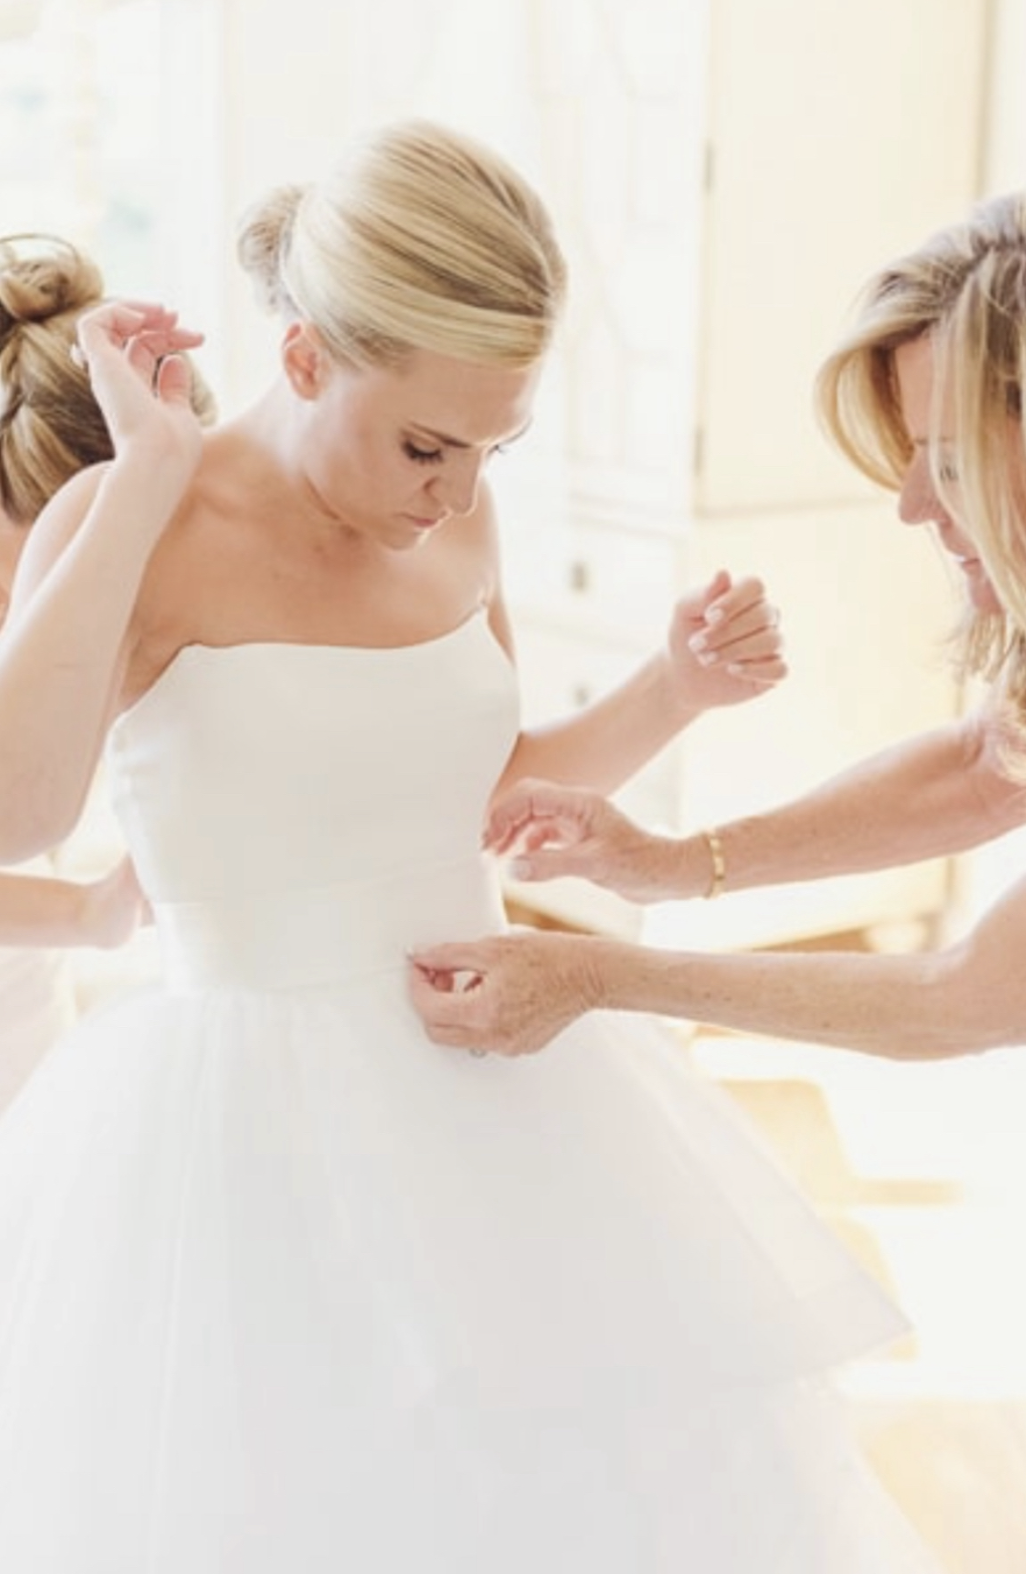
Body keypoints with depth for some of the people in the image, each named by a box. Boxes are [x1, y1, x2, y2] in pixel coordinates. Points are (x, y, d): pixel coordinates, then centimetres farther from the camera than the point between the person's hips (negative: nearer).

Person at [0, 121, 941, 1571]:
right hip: (255, 1136, -5)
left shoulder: (454, 527, 3)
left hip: (497, 1101, 6)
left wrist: (674, 689, 1)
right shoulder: (130, 530, -13)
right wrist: (148, 477, -24)